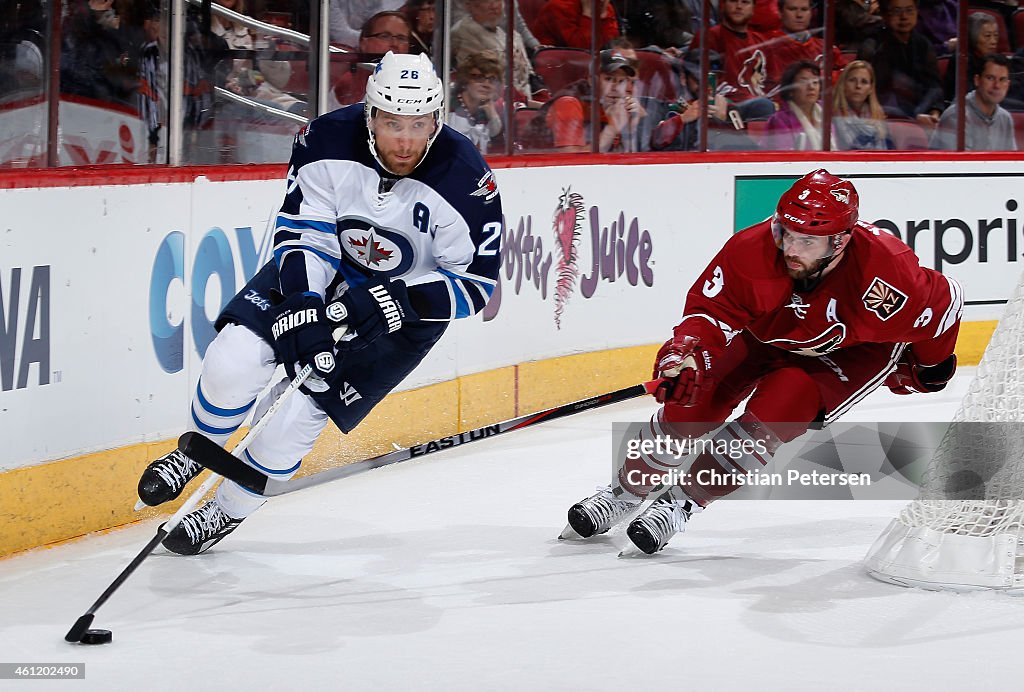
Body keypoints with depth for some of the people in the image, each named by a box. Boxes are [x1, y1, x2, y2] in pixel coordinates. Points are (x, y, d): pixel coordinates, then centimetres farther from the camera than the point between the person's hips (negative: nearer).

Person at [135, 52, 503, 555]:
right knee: (233, 360, -17)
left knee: (294, 413, -13)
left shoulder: (466, 182, -27)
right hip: (320, 273, 2)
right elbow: (300, 230, -13)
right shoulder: (327, 142, -21)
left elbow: (474, 284, -21)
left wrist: (390, 301, -33)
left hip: (404, 309, -2)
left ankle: (228, 512, 15)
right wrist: (303, 302, -28)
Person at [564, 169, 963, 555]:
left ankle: (686, 500, -10)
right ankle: (627, 491, 14)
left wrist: (928, 370, 1)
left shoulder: (885, 271, -38)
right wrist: (686, 353, -47)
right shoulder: (753, 250, -33)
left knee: (776, 408, -25)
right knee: (694, 397, -9)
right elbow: (711, 311, -24)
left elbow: (944, 302, -19)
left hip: (857, 350, -3)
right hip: (770, 332, 3)